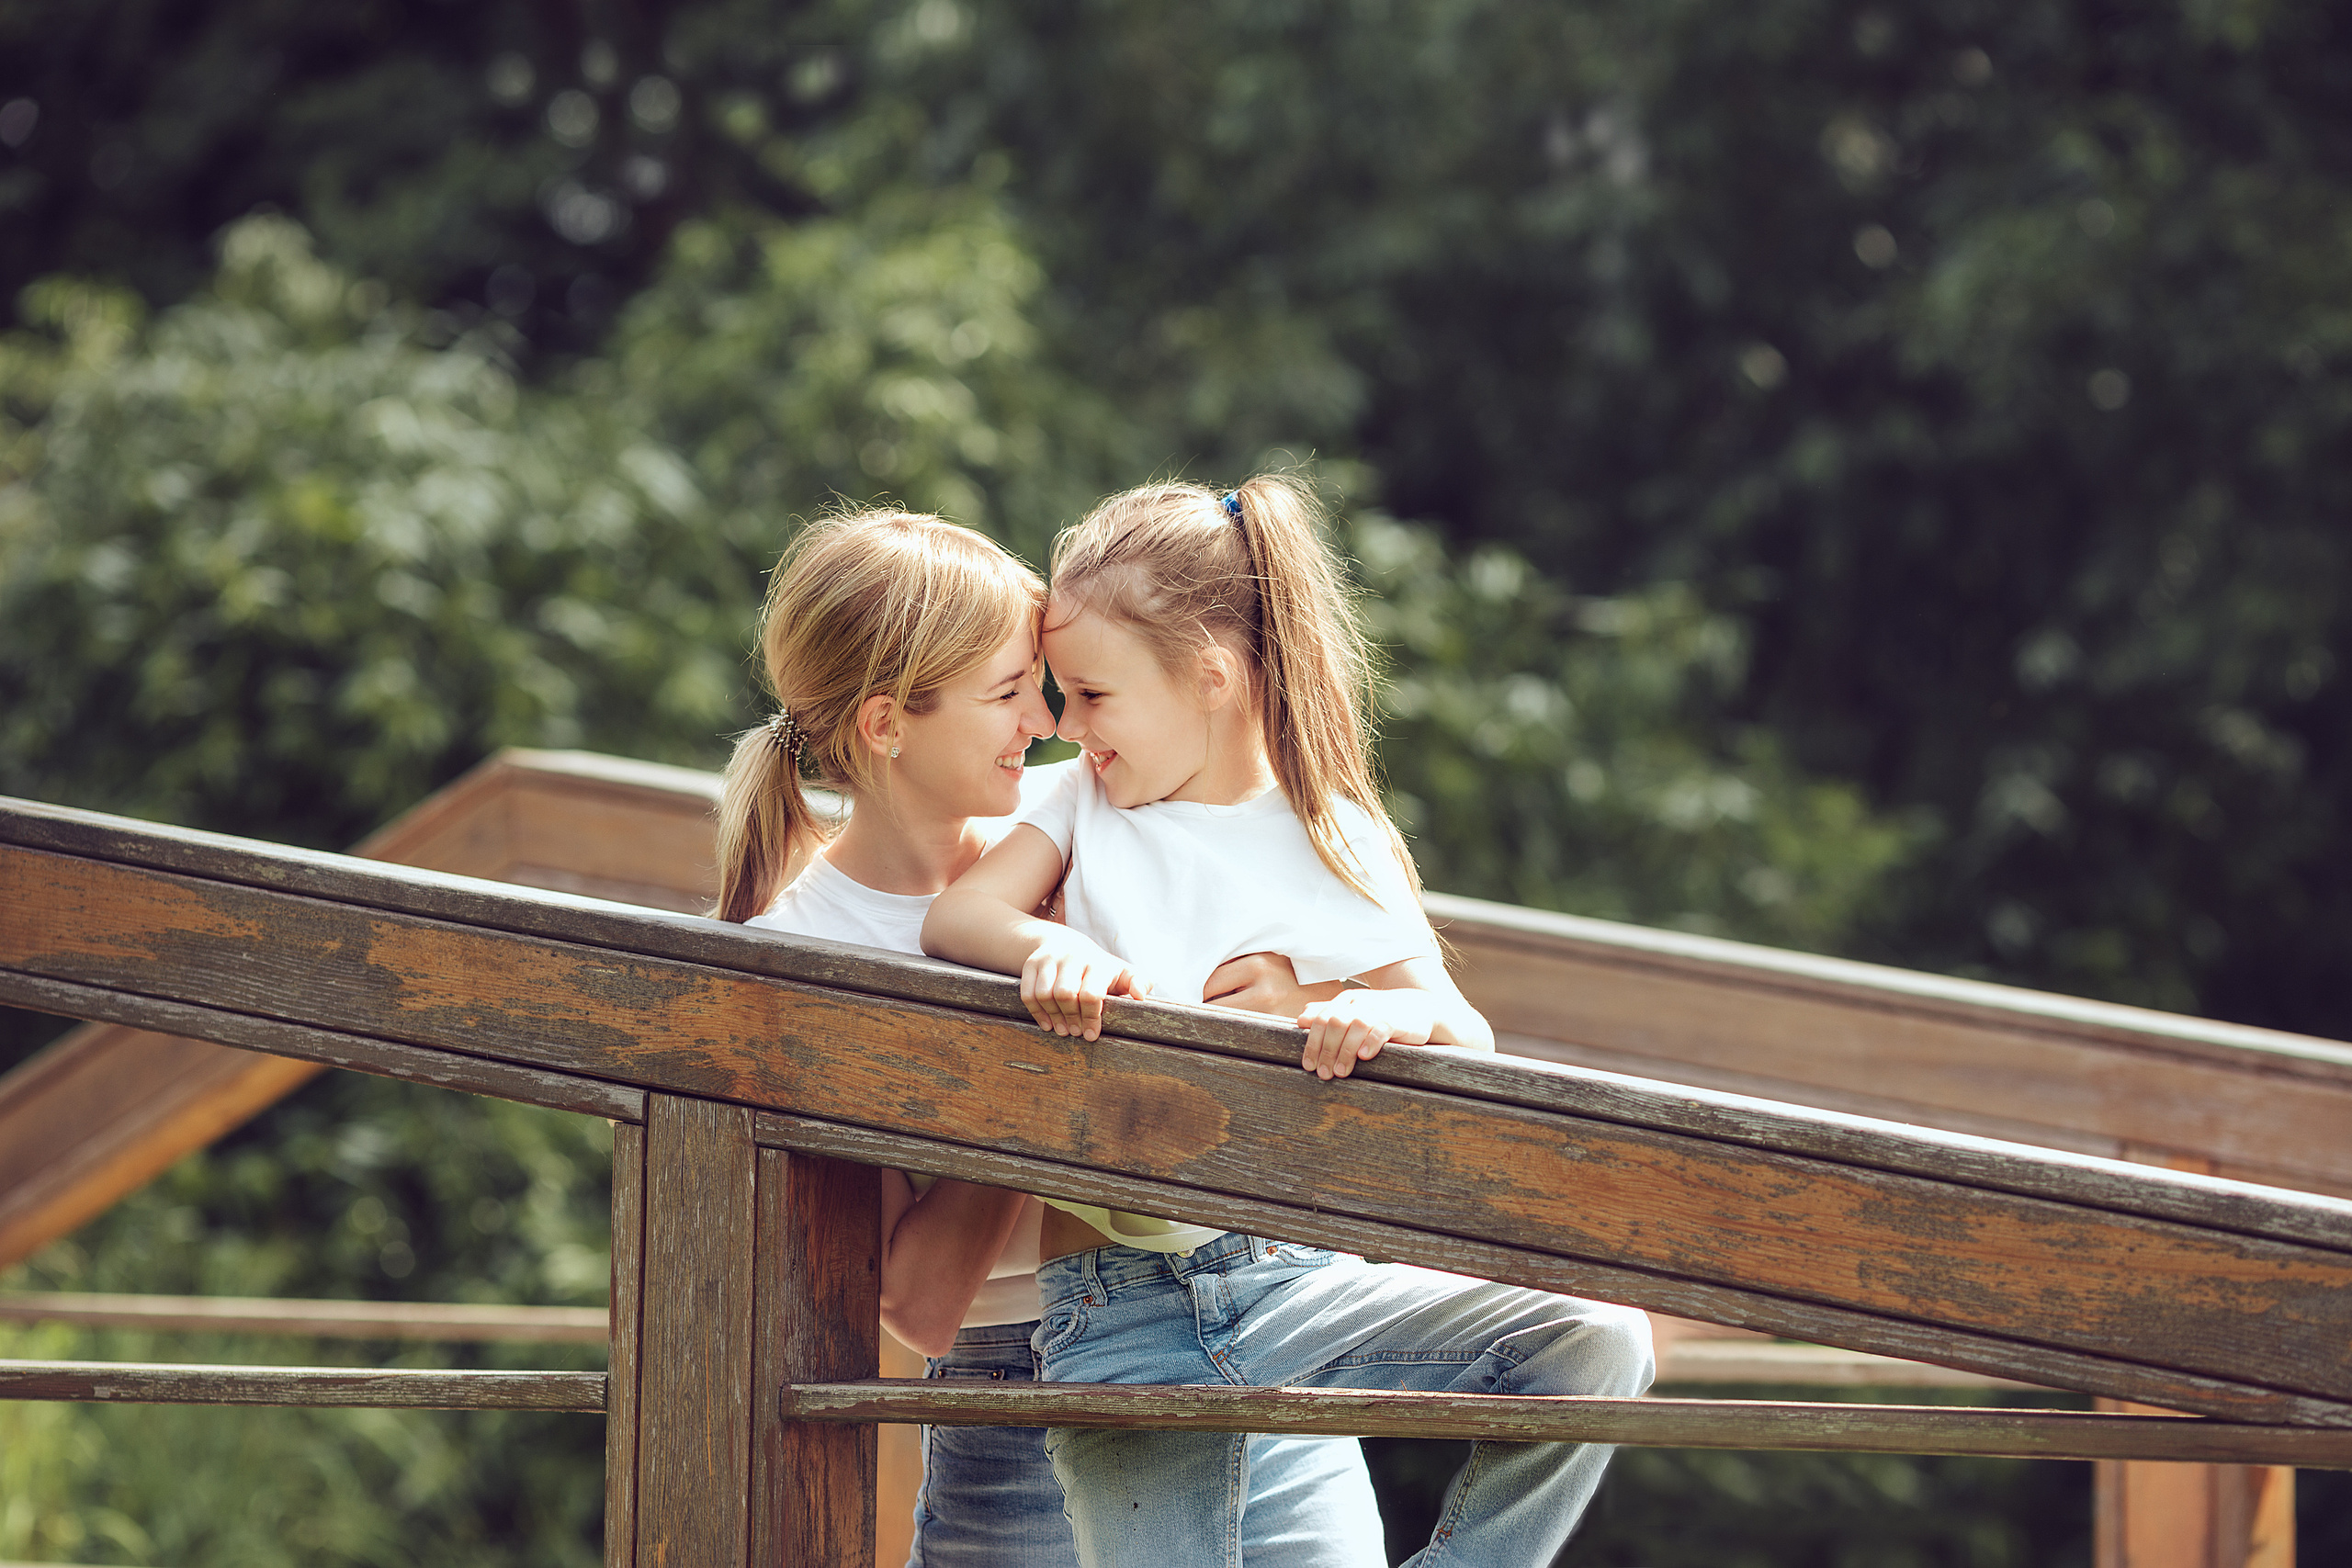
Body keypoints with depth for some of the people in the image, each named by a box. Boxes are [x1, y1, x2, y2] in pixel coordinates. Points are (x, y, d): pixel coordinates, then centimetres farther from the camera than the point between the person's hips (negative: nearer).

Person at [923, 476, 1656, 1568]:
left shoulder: (1336, 845, 4)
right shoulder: (1092, 801, 12)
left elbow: (1466, 1041, -4)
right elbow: (955, 918, -1)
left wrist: (1400, 1014, -27)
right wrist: (1048, 946, -23)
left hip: (1296, 1279, 0)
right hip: (1119, 1324, 0)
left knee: (1595, 1341, -20)